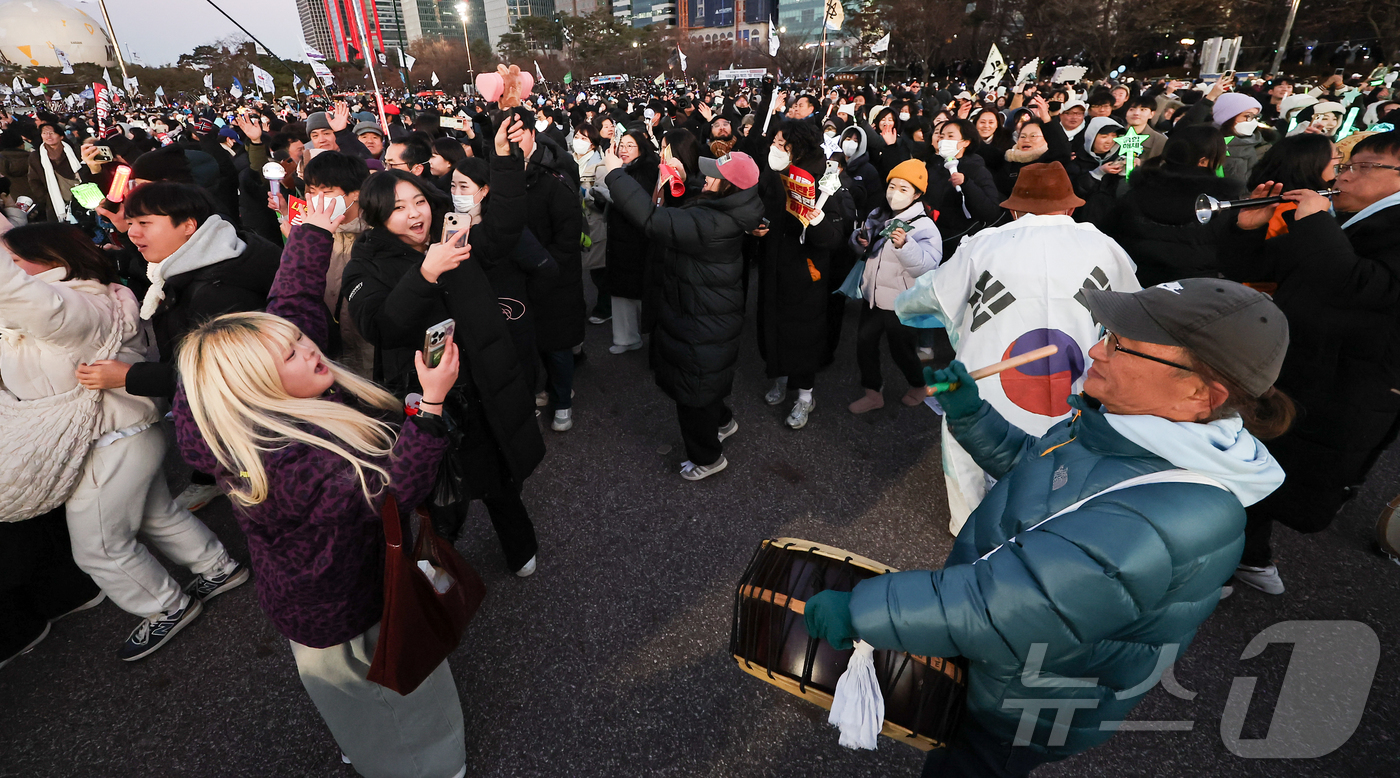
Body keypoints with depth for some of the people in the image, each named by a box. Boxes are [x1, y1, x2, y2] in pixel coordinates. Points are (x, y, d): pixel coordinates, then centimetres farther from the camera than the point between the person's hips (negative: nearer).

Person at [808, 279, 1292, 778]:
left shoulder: (1148, 528, -41)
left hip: (1024, 710, -7)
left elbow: (996, 609, -41)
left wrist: (858, 612, -34)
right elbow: (1026, 461, 6)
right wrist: (970, 414, -10)